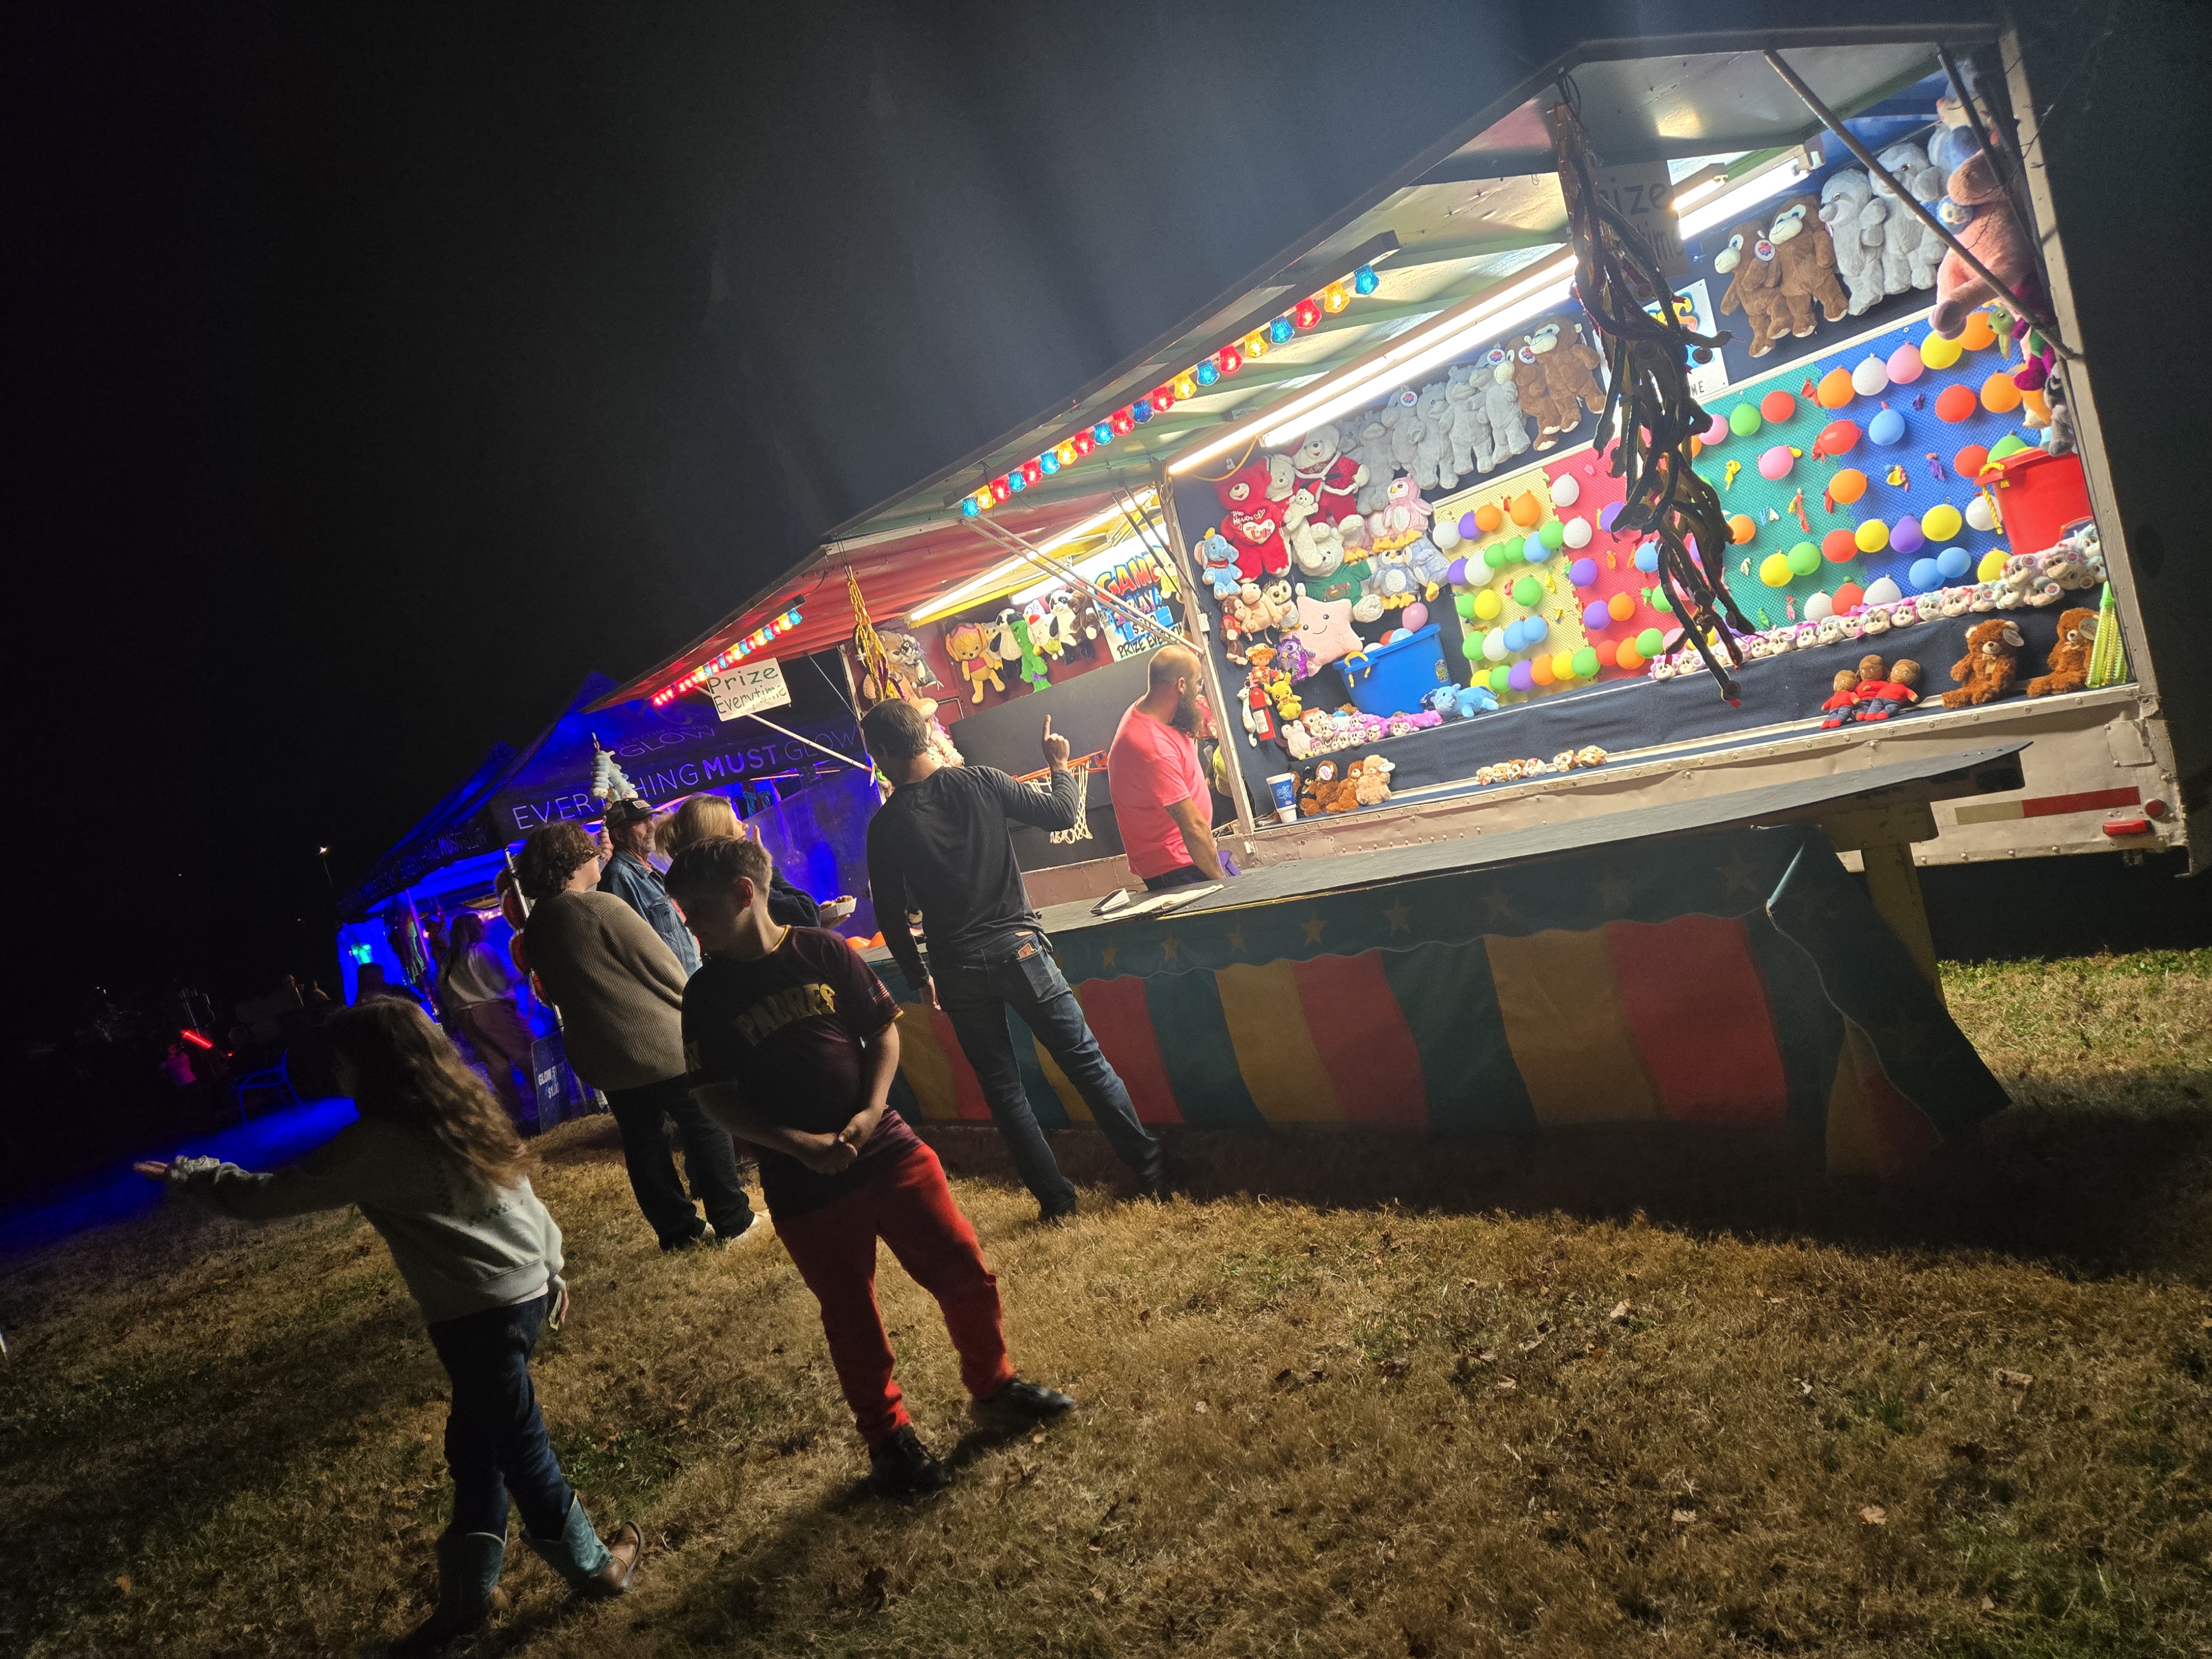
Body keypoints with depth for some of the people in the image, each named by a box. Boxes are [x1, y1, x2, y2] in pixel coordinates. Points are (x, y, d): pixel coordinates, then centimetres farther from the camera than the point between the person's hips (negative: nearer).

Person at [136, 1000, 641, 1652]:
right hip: (527, 1288, 8)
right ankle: (468, 1593, 30)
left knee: (517, 1446, 9)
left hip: (477, 1313, -8)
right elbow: (522, 1193, 11)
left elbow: (270, 1194, -11)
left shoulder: (376, 1145, -17)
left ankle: (592, 1565, 25)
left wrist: (190, 1174, 5)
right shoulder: (466, 1110, 5)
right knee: (476, 1441, 19)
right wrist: (552, 1267, 21)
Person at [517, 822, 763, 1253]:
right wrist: (690, 1007, 2)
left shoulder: (535, 928, 3)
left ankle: (678, 1229, 25)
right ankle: (731, 1221, 16)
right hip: (662, 1043, -7)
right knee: (705, 1127, 8)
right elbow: (663, 966, -14)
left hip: (603, 1058, 7)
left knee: (642, 1142, 16)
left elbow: (555, 993, 13)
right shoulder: (602, 907, -19)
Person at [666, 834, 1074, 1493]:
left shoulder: (825, 952, -4)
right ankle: (887, 1435, 32)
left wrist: (872, 1111, -14)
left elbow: (883, 1031, 1)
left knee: (966, 1272, 5)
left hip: (886, 1148, 1)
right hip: (803, 1182, 0)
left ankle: (992, 1382, 30)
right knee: (850, 1317, 10)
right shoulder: (708, 995, -3)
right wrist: (799, 1145, -15)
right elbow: (717, 1096, -4)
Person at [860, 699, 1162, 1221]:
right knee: (1086, 1061, 9)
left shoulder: (885, 826, -4)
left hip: (957, 968, 0)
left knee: (1002, 1088, 13)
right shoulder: (979, 782, -4)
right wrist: (1060, 766, 19)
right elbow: (1060, 814, 0)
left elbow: (891, 918, -1)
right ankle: (1149, 1172, 14)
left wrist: (919, 978, 12)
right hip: (1017, 945, 0)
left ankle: (1055, 1198, 18)